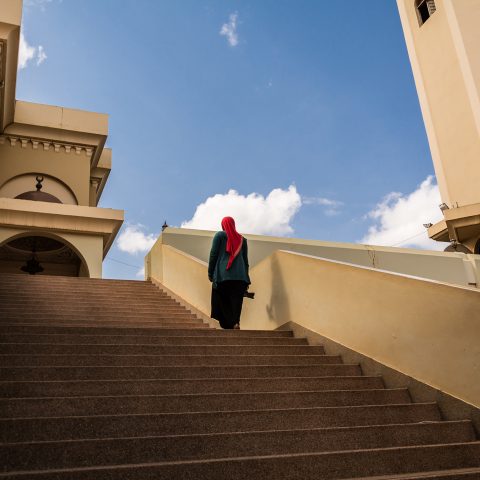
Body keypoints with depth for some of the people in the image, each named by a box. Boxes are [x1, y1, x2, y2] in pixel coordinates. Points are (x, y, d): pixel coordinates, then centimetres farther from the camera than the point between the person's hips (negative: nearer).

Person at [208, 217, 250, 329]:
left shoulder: (219, 235, 7)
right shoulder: (242, 239, 17)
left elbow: (213, 254, 1)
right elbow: (246, 260, 16)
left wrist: (210, 273, 7)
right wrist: (246, 279, 19)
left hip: (222, 275, -3)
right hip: (240, 277, 3)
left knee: (223, 303, 1)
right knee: (236, 302, 1)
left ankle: (229, 325, -16)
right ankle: (236, 323, -19)